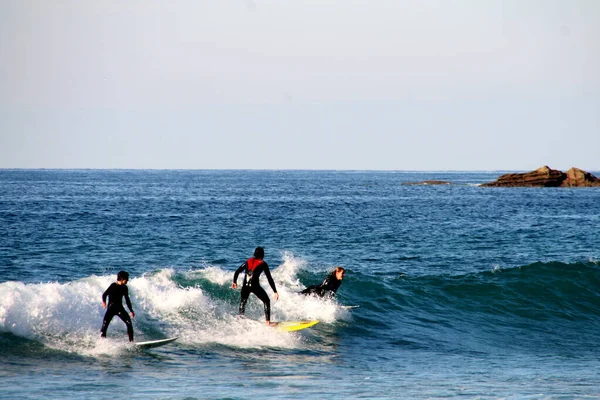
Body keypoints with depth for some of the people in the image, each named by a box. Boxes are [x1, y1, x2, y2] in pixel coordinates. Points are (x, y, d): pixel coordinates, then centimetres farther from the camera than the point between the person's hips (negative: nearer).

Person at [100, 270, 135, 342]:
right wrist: (104, 302, -27)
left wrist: (131, 310, 17)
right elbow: (105, 294, -15)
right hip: (111, 308, -5)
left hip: (120, 308, 5)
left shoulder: (124, 288, 8)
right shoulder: (113, 286, -11)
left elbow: (127, 300, 17)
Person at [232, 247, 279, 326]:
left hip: (245, 286, 4)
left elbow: (237, 271, 15)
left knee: (243, 302, 27)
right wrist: (275, 292, 2)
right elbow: (269, 278, 1)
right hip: (255, 286, -4)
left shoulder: (248, 261, 15)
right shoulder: (263, 264, 3)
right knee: (266, 301, 12)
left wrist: (234, 282, 30)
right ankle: (268, 322, 6)